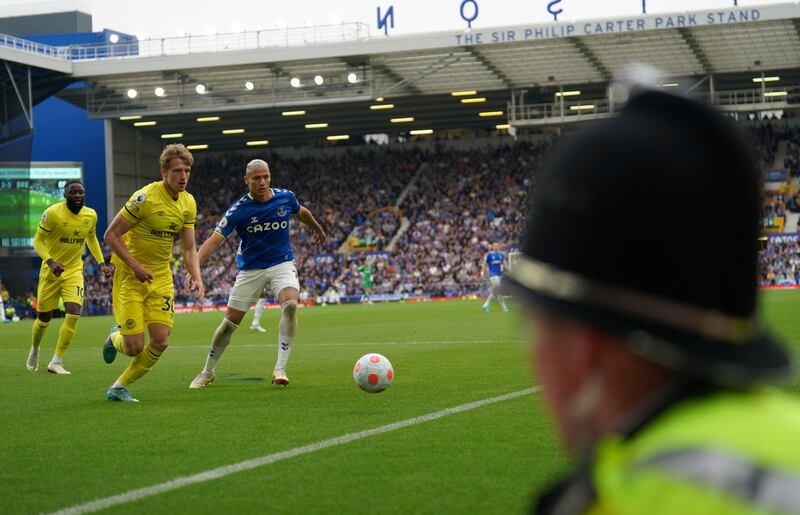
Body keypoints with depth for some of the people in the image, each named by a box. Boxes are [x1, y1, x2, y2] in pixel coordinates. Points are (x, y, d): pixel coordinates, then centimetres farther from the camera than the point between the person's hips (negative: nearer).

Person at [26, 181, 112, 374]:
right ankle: (34, 350, 39)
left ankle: (56, 362, -7)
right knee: (44, 318, 8)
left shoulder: (91, 215, -2)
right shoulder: (52, 213, -16)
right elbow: (38, 241, -11)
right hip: (51, 271, -3)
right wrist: (50, 262, -26)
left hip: (74, 271, 3)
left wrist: (101, 263, 8)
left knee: (74, 314, -16)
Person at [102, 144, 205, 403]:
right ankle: (115, 338, 30)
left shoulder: (188, 202, 1)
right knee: (135, 347, -9)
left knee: (160, 342, -4)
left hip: (161, 277, 6)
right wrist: (135, 266, -22)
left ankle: (118, 388, 17)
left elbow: (188, 248, 7)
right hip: (130, 276, -6)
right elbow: (111, 235, -16)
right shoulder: (145, 197, -20)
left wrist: (196, 277, -10)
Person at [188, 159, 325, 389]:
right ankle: (207, 372, 23)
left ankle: (280, 369, -24)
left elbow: (302, 212, 18)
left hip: (282, 264, 1)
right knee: (229, 323, 1)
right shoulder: (239, 209, -15)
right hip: (250, 269, -1)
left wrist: (318, 229, 36)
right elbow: (215, 239, -21)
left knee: (290, 305, -29)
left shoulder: (286, 197, -6)